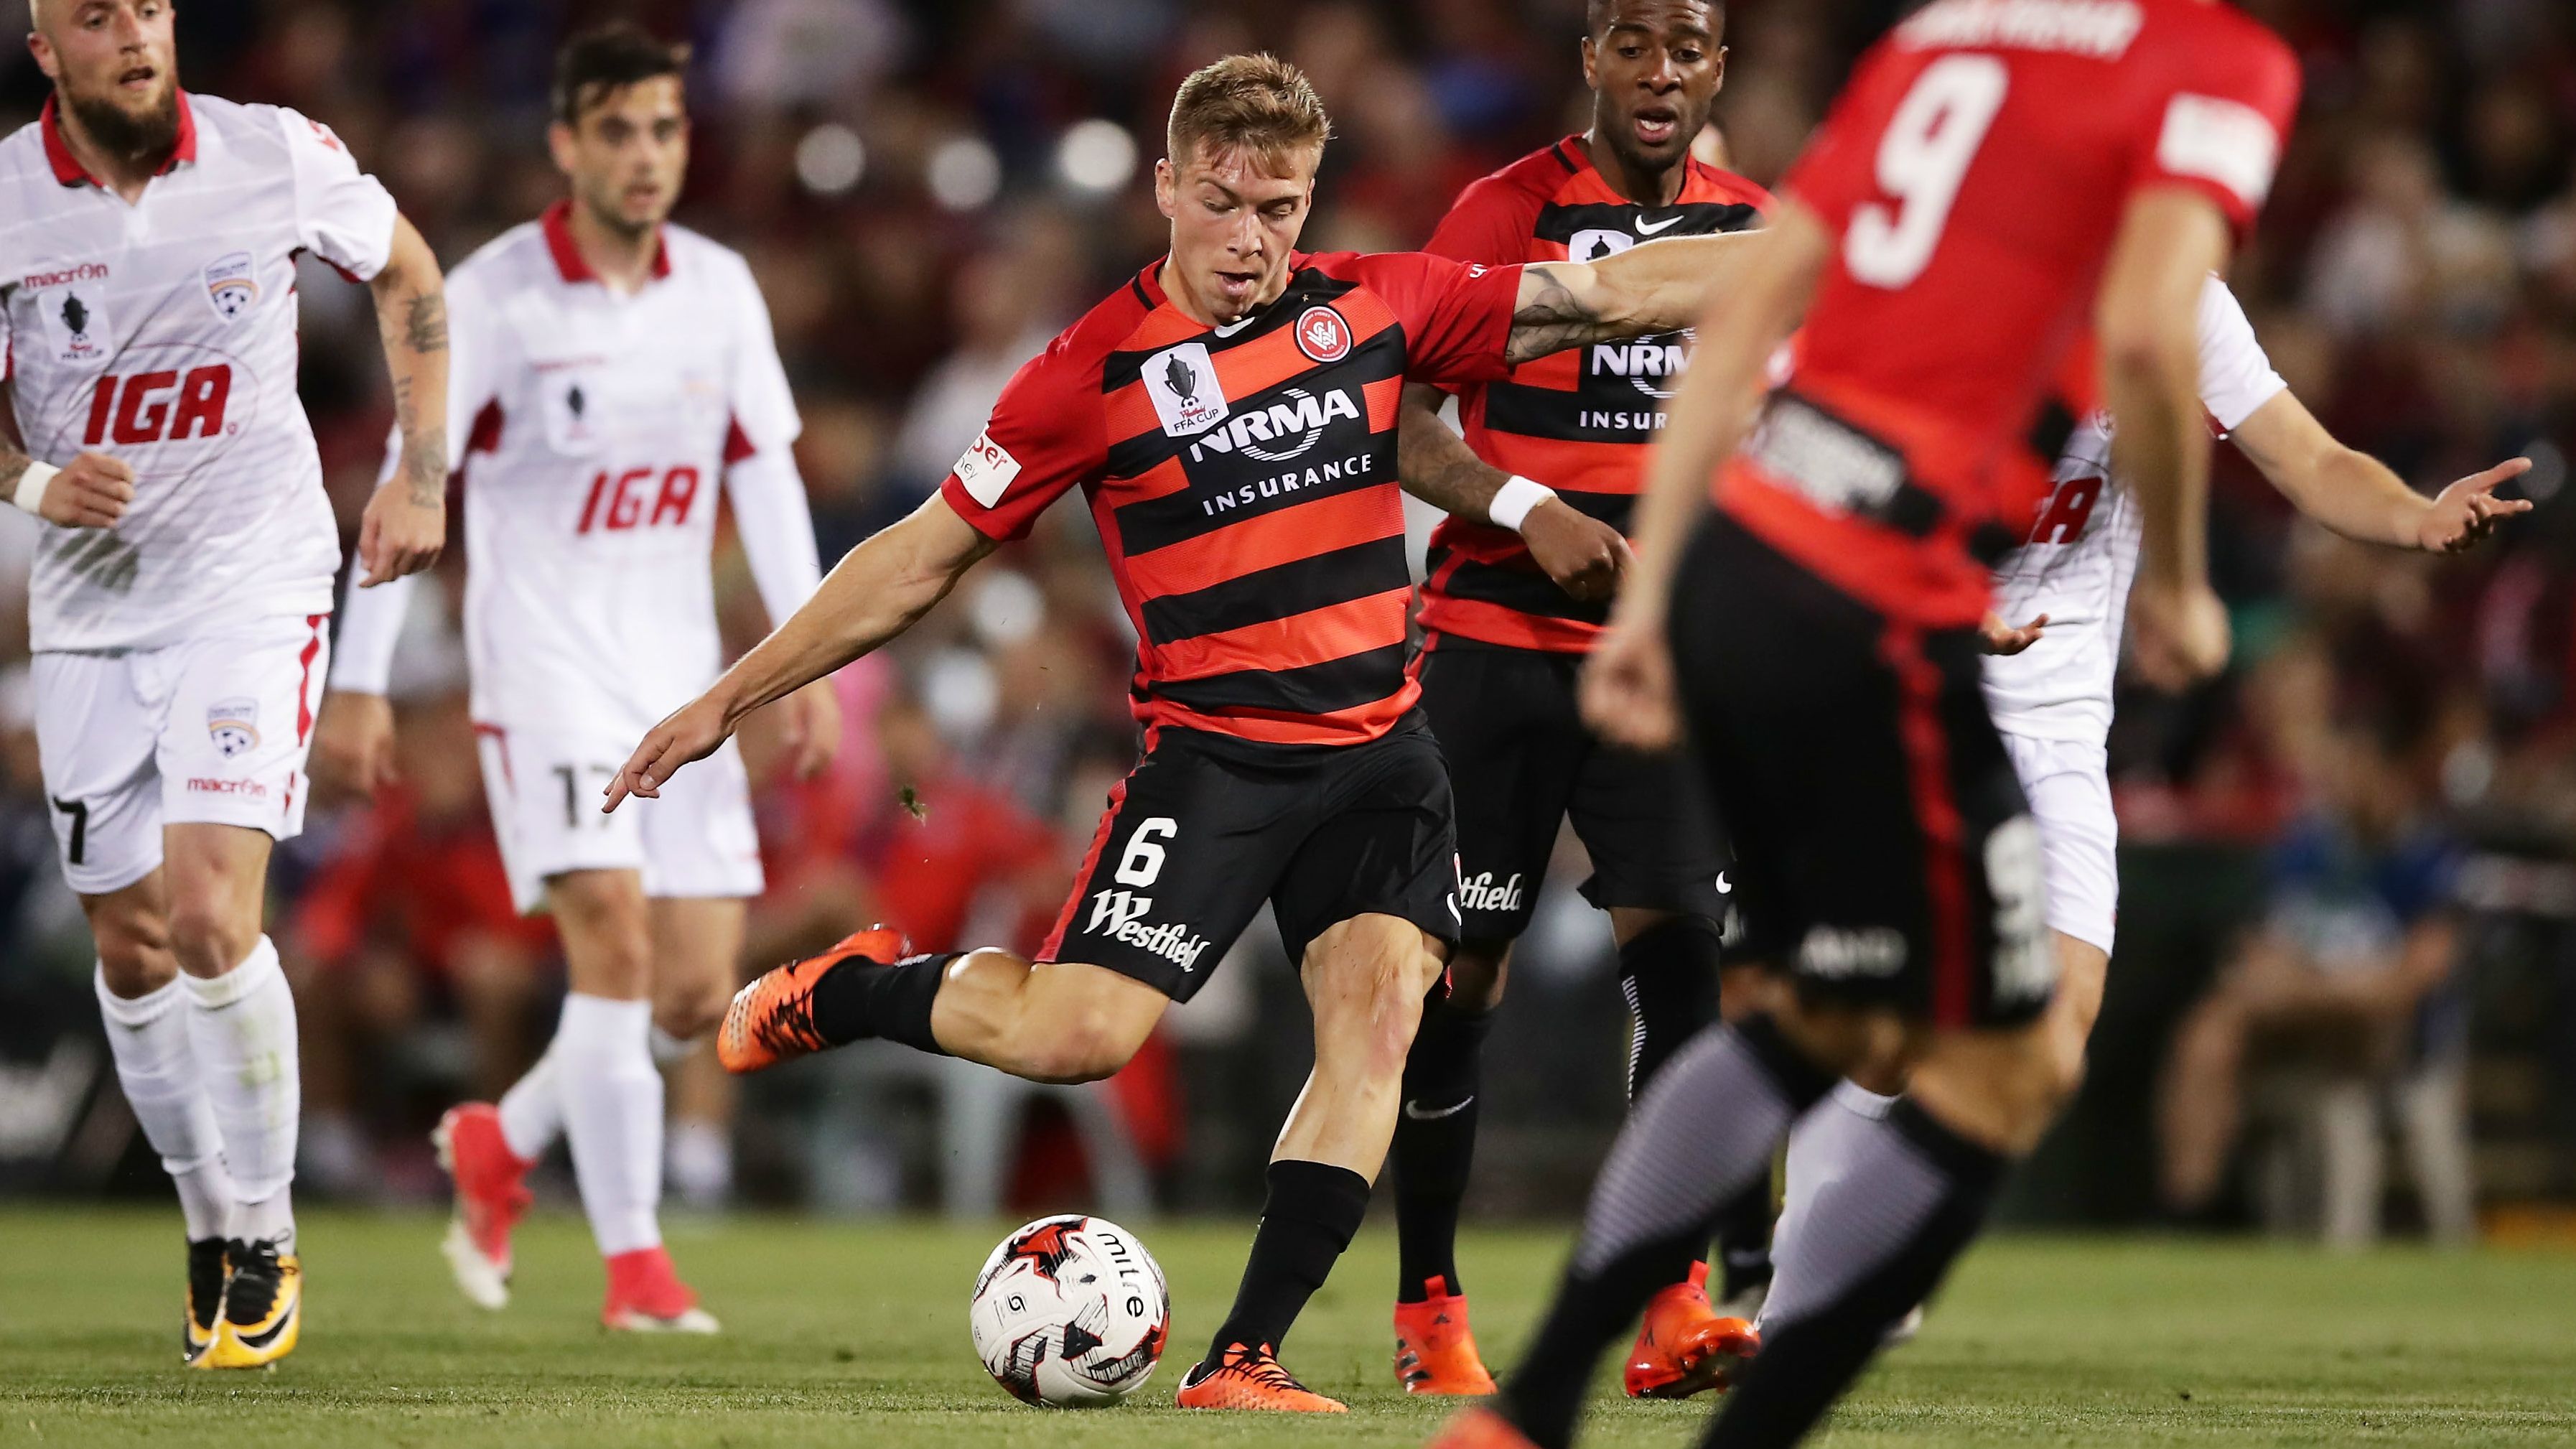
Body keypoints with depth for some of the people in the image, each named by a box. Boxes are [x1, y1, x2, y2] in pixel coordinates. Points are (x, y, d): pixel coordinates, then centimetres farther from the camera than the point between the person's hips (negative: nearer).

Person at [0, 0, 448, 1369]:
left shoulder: (276, 156, -8)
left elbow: (407, 274, 11)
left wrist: (421, 476, 6)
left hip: (253, 586, -3)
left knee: (211, 917, -18)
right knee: (132, 948, 8)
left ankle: (265, 1237, -2)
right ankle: (209, 1226, 27)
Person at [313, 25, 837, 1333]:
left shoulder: (720, 291, 5)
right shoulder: (493, 296, -9)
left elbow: (766, 479, 10)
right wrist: (359, 679, -11)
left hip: (680, 674, 5)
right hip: (544, 669, -5)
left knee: (697, 992, 2)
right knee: (614, 939, -19)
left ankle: (500, 1146, 27)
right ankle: (633, 1263, -15)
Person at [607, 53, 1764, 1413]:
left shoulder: (1372, 304, 4)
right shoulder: (1093, 372, -6)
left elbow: (1599, 295, 8)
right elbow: (922, 558, 0)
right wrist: (725, 701, 1)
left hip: (1379, 742, 3)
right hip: (1212, 748, -3)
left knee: (1378, 1006, -16)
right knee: (1075, 1033, -16)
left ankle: (1242, 1357, -13)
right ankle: (844, 990, 13)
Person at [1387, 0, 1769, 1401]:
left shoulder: (1755, 233, 8)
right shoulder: (1504, 215, -4)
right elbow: (1403, 427, -8)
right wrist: (1530, 513, -23)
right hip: (1495, 641, -2)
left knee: (1677, 939, -14)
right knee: (1461, 970, 2)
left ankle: (1674, 1303, -16)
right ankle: (1426, 1309, 14)